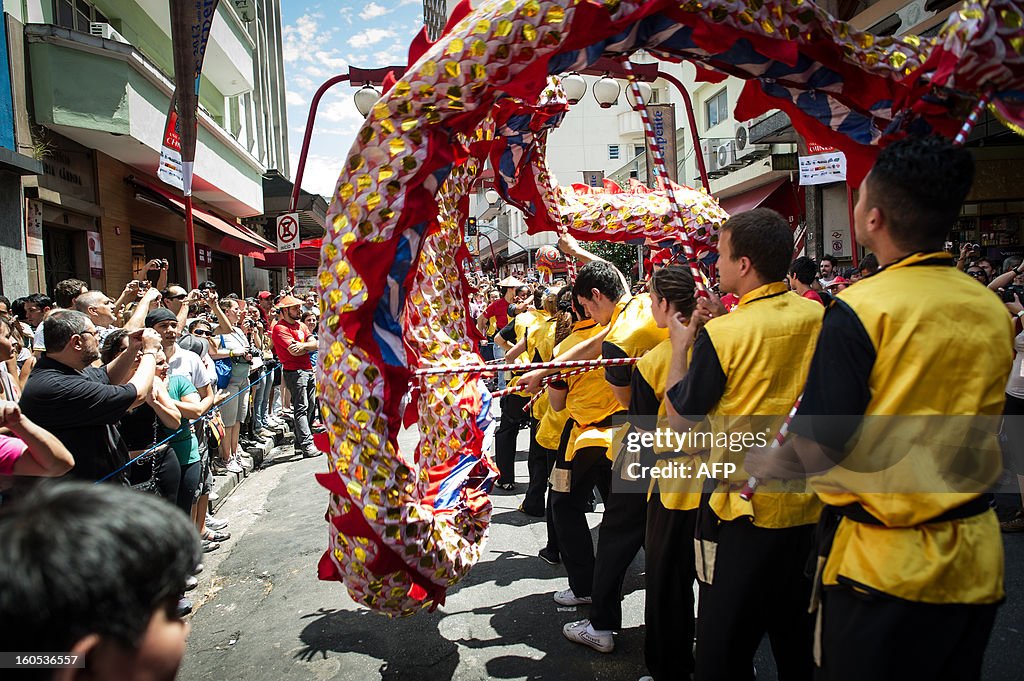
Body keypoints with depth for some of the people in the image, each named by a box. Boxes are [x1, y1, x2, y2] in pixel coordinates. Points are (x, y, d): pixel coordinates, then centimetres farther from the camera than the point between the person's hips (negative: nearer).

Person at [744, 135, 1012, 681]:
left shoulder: (861, 310, -19)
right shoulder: (994, 312, 0)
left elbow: (818, 450, -20)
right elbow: (977, 428, 12)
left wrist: (763, 464, -1)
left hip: (881, 559, -6)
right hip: (974, 559, 6)